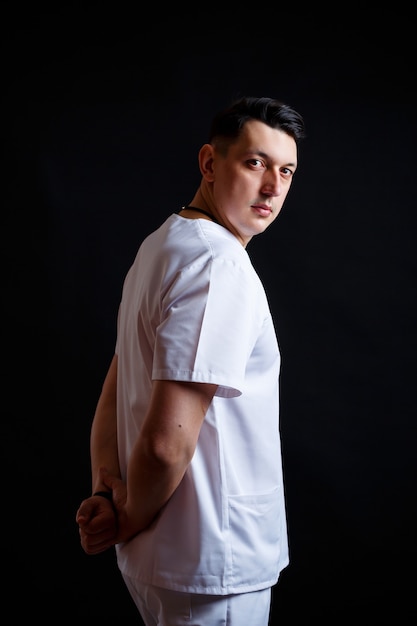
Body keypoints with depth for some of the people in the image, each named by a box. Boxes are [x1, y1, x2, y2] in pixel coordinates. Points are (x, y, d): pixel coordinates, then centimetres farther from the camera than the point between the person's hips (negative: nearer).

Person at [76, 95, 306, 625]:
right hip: (214, 569, -9)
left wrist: (106, 492, -2)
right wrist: (129, 523, -10)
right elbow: (167, 441, -28)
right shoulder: (221, 265, -23)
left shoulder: (161, 246, 9)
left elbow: (112, 398, 9)